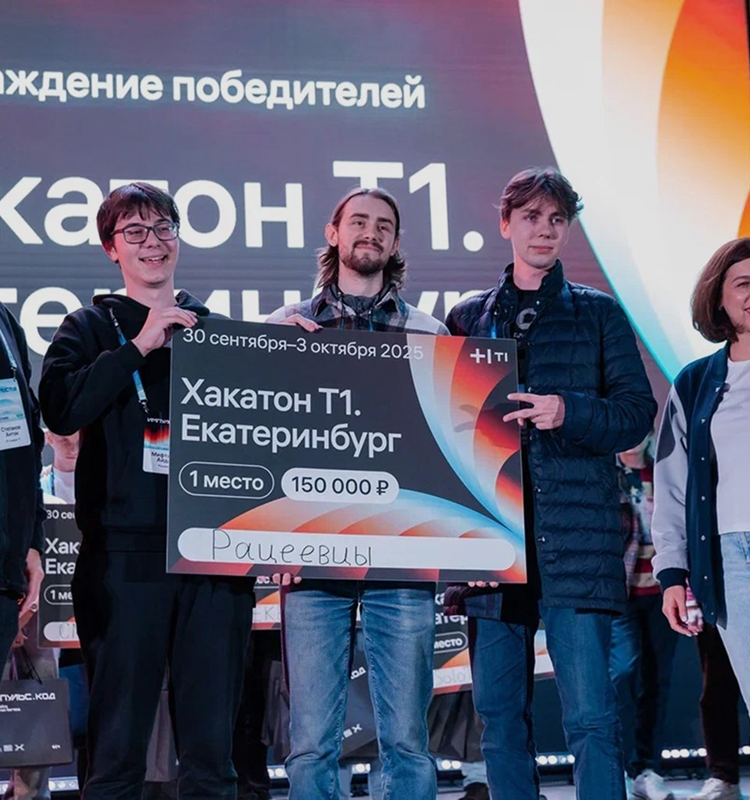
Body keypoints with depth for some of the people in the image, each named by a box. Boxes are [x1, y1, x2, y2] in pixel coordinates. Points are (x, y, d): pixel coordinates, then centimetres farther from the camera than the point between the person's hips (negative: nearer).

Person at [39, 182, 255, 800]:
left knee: (213, 740, 5)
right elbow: (61, 408, -9)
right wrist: (139, 346, -9)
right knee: (118, 741, 1)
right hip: (126, 552, -2)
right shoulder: (93, 327, 10)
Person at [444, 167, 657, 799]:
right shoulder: (468, 318, 17)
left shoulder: (598, 313, 11)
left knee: (591, 714, -8)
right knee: (499, 712, 6)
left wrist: (569, 412, -14)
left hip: (576, 535, -2)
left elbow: (638, 411, 3)